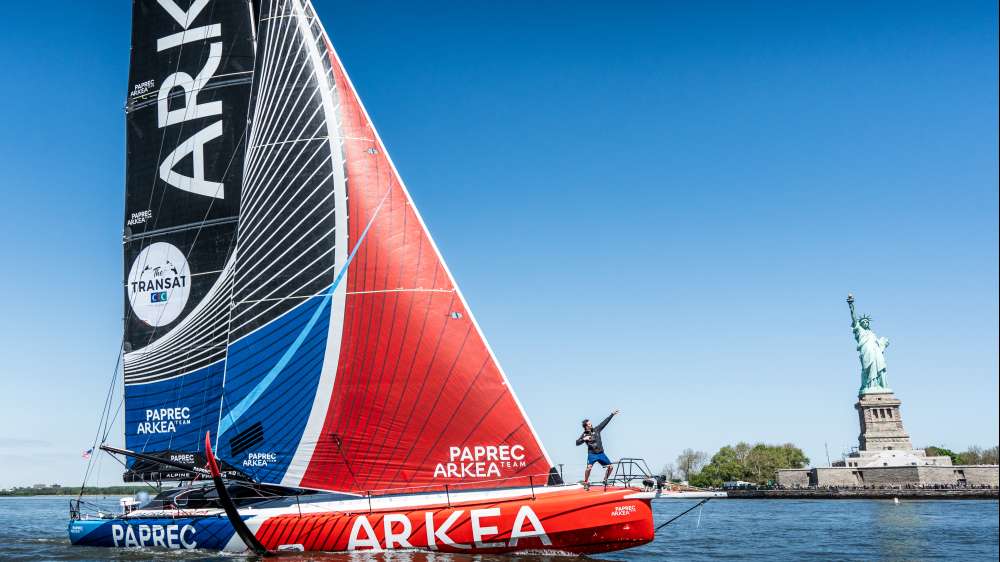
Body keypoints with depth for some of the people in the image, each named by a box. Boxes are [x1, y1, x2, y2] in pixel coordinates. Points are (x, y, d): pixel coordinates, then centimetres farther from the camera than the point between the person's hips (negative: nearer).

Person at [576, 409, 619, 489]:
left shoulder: (596, 429, 5)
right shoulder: (584, 435, -3)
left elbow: (605, 422, 8)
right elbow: (577, 443, -7)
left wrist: (612, 414, 8)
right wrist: (584, 439, -24)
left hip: (601, 453, 4)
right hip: (592, 454, -4)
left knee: (610, 467, 0)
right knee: (589, 467, -25)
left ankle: (605, 480, 20)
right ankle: (586, 483, -7)